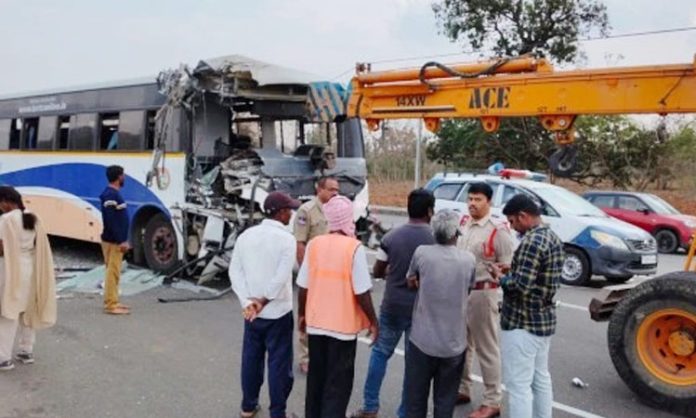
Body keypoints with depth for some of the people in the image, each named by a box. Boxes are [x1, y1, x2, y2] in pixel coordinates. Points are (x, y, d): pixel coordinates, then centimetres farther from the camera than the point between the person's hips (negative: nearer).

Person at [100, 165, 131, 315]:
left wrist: (124, 239, 21)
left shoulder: (114, 194, 14)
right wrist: (121, 241, -23)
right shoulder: (110, 195, -17)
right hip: (113, 241, -10)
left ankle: (112, 302, 21)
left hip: (116, 240, 10)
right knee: (113, 273, -7)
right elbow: (111, 221, -23)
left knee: (113, 272, 14)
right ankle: (111, 305, -4)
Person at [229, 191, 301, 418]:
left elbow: (235, 271, -2)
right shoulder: (286, 238, -15)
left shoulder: (246, 235, 2)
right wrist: (263, 301, -12)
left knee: (251, 358, 18)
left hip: (251, 311, 6)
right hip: (278, 312, -5)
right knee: (279, 362, 6)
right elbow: (281, 278, -21)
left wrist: (248, 301, -8)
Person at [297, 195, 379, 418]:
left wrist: (302, 313, 17)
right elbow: (361, 292, -16)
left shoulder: (314, 244, -3)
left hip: (316, 322, 5)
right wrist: (373, 322, -4)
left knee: (316, 377, 20)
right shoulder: (354, 248, -16)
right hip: (343, 325, -5)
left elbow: (303, 286, 2)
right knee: (338, 382, 7)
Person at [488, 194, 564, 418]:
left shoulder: (531, 241, -21)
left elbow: (521, 286, -26)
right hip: (544, 319, 10)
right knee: (541, 379, 18)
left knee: (519, 384, -3)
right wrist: (512, 270, 10)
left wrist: (500, 276, -9)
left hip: (522, 323, -10)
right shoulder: (552, 238, 9)